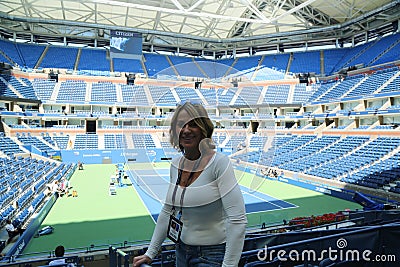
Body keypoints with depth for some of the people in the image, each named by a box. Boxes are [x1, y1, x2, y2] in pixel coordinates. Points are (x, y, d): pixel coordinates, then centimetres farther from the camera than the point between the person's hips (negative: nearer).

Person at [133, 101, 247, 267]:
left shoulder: (219, 163, -21)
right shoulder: (176, 165, -1)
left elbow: (238, 220, -23)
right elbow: (167, 212, 8)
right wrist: (150, 254, 10)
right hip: (182, 251, 6)